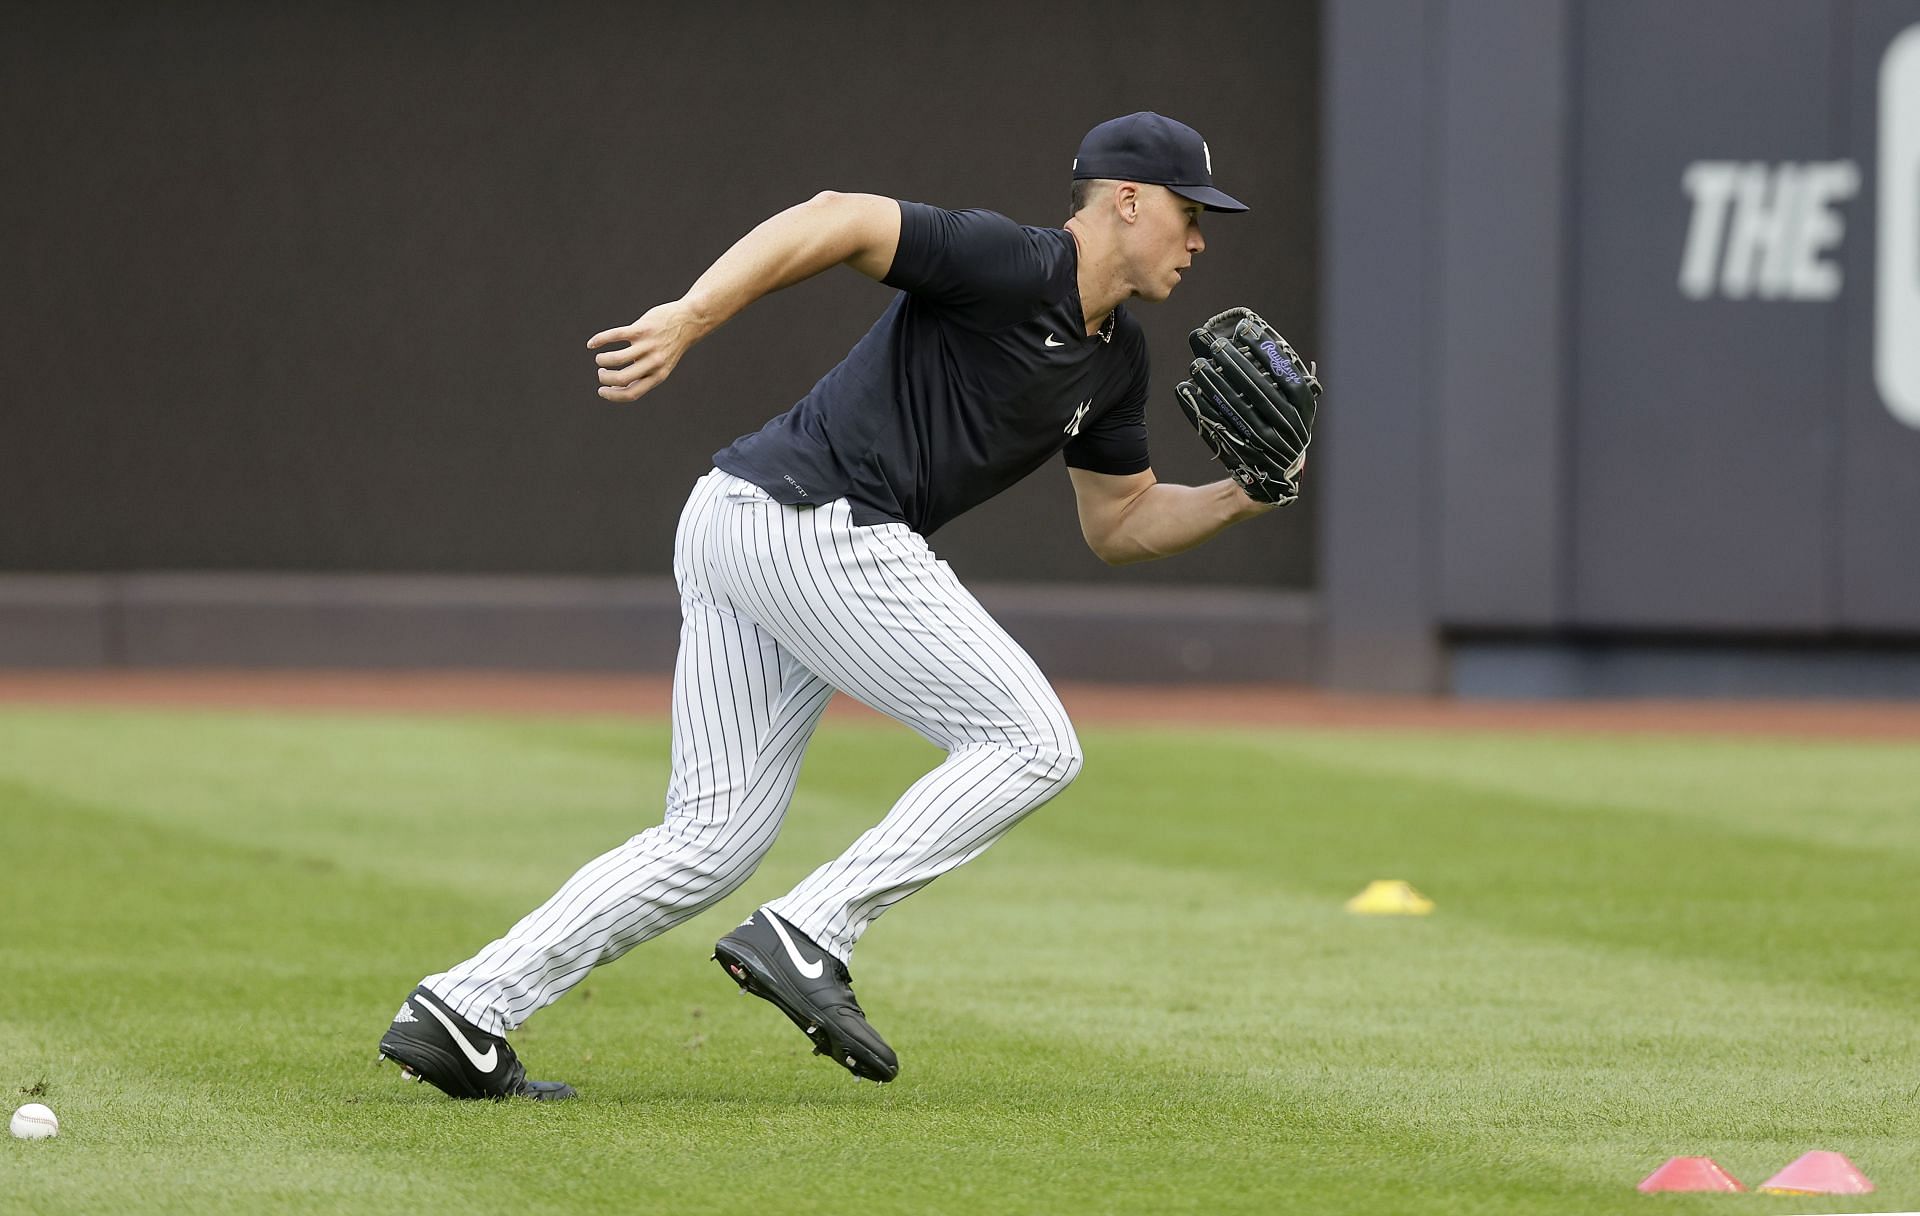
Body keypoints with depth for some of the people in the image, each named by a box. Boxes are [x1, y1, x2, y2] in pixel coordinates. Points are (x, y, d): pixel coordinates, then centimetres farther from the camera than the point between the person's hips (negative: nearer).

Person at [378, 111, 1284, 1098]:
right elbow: (834, 221, -18)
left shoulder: (1113, 361, 21)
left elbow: (1121, 525, 29)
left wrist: (1241, 498, 11)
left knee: (713, 840, 8)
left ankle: (463, 1014, 1)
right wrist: (689, 317, -28)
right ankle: (808, 937, -12)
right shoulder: (1013, 267, -8)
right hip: (818, 525, -10)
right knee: (1032, 745, -6)